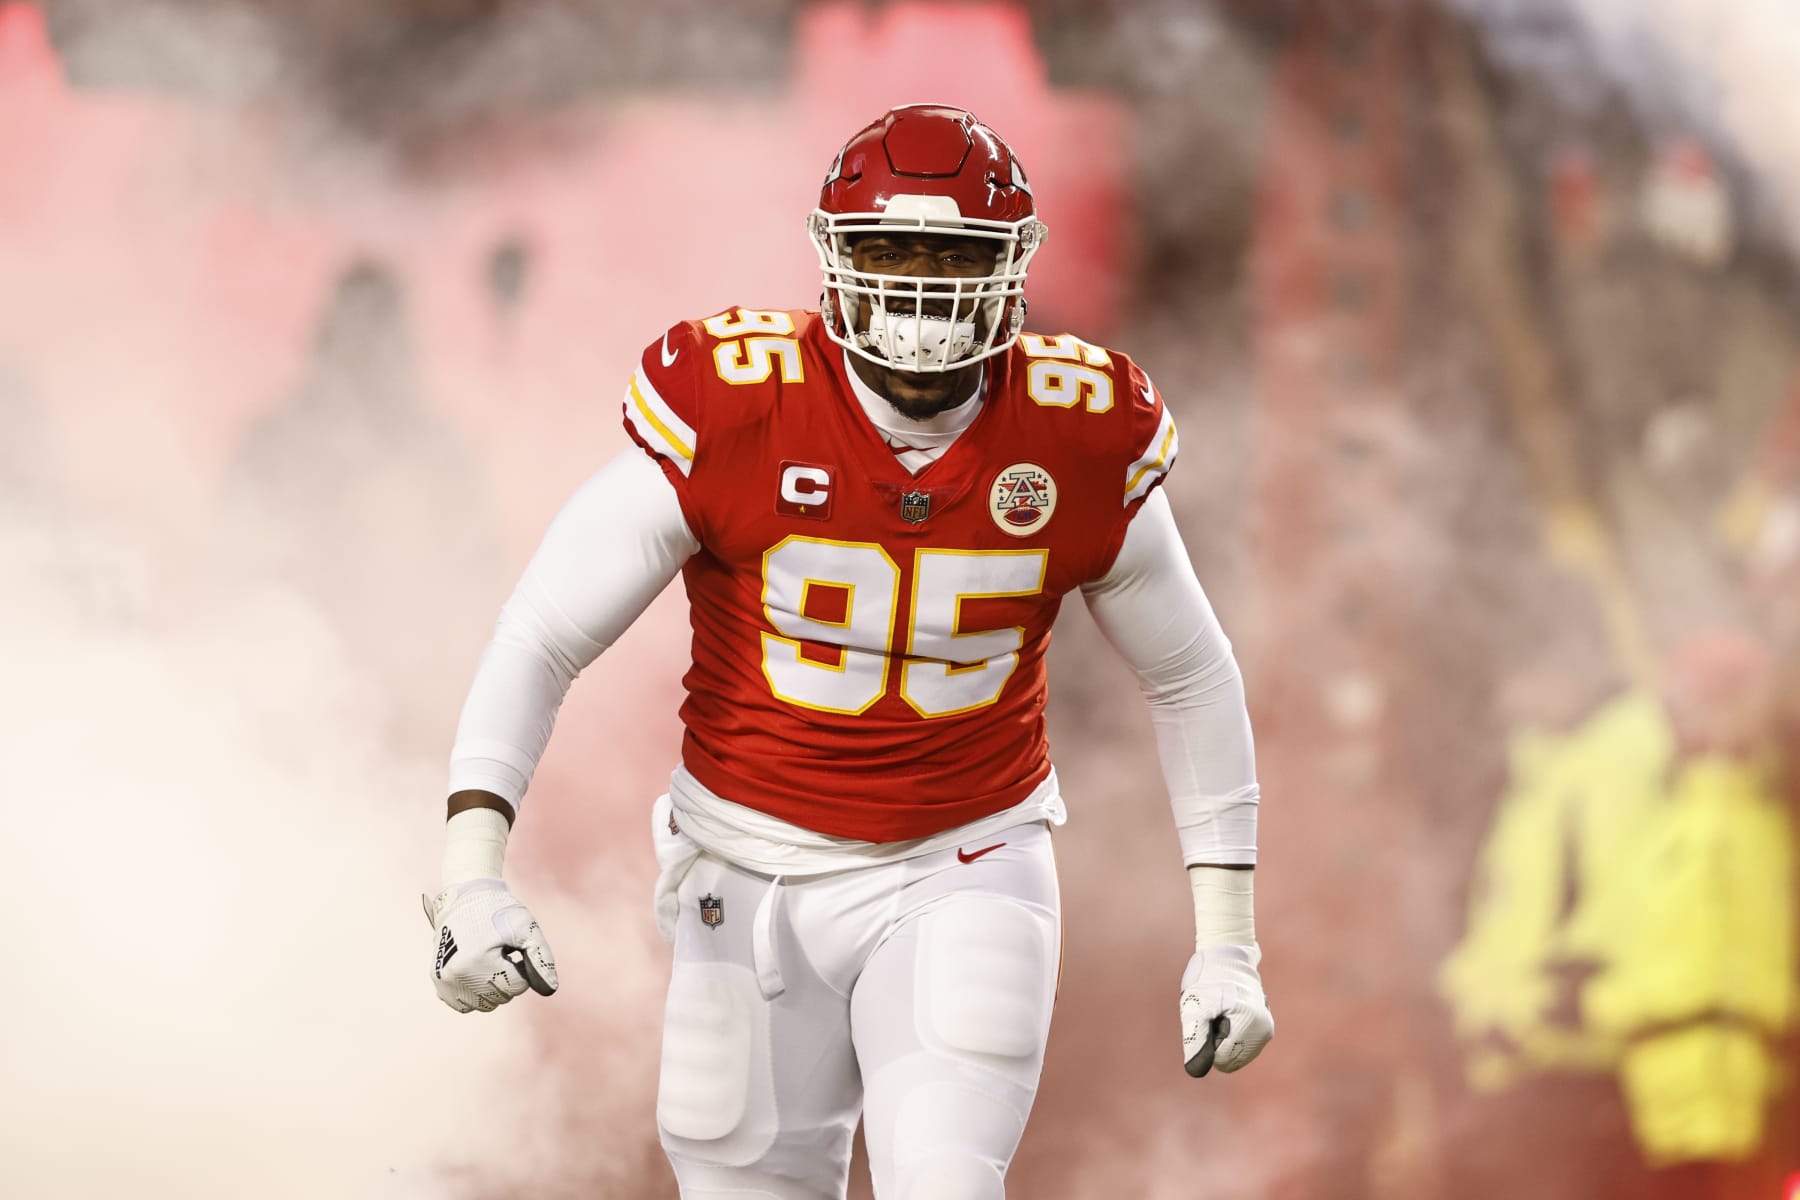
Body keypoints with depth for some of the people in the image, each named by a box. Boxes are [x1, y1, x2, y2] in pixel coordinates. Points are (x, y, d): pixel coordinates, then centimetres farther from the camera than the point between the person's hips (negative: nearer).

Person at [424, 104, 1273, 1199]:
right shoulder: (729, 415, -15)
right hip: (757, 878, 0)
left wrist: (1228, 938, 5)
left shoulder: (1081, 445, -9)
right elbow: (540, 641, -10)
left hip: (963, 873, 0)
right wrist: (473, 876, -22)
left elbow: (1193, 679, 7)